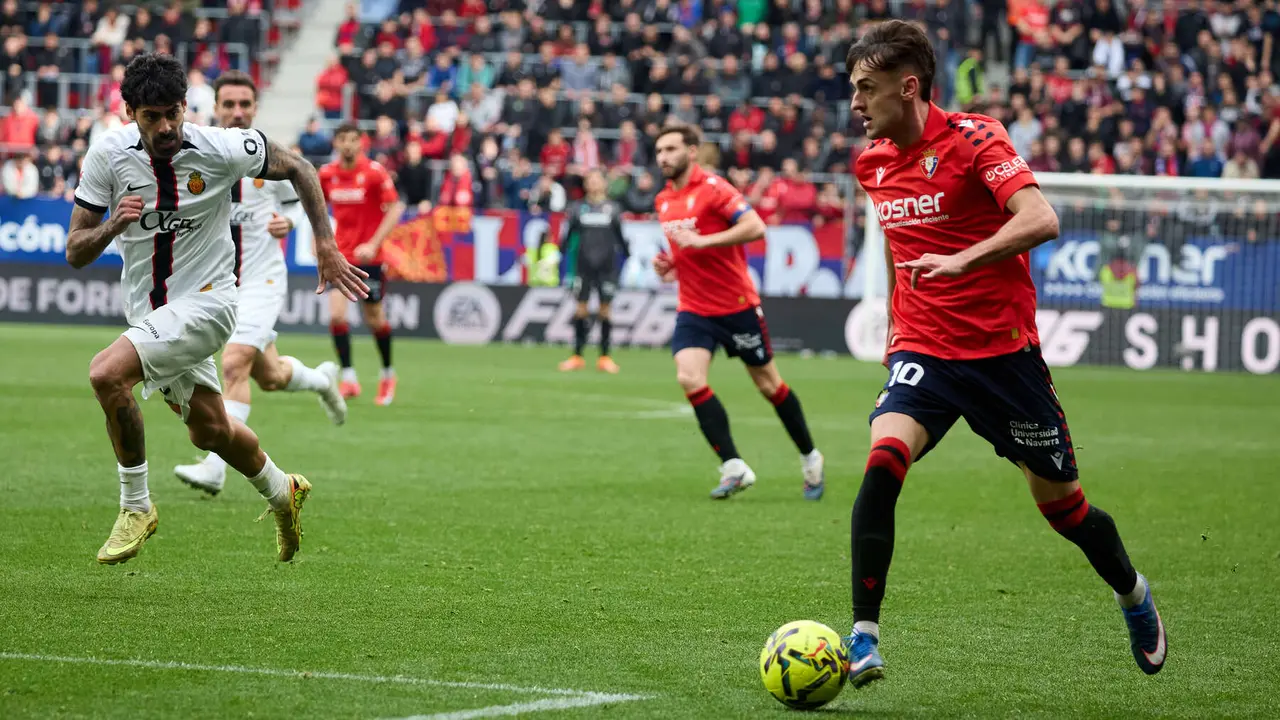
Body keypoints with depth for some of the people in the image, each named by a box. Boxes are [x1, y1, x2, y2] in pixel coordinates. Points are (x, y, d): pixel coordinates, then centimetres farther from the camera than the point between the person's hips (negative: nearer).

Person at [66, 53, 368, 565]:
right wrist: (113, 225, -28)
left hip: (206, 301, -5)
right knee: (210, 431, 16)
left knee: (107, 373, -26)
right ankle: (281, 493, 46)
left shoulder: (222, 148, -17)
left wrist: (325, 247, -3)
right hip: (146, 310, 5)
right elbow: (75, 253, -7)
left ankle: (136, 506, -10)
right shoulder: (107, 153, -10)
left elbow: (297, 169, 1)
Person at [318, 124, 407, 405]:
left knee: (375, 319, 8)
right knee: (336, 315, -14)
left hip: (369, 256, -3)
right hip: (340, 255, 3)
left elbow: (395, 209, -10)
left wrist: (373, 244, -18)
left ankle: (387, 374, 30)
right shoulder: (327, 174, 1)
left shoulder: (374, 172, -11)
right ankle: (348, 378, -9)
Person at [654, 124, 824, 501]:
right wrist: (668, 264, 4)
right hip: (694, 310, 5)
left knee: (768, 384, 7)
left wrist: (700, 241, -27)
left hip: (737, 306, -5)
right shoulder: (663, 201, 9)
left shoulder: (712, 188, -13)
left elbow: (755, 227, -25)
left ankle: (810, 458, 27)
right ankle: (733, 467, -15)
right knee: (689, 378, -18)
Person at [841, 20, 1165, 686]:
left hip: (1002, 349, -4)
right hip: (923, 349, 4)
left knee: (1057, 499, 8)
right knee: (883, 460, -24)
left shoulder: (973, 137, -13)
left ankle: (1132, 595, 38)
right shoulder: (874, 162, 6)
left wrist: (961, 260, -37)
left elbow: (1041, 221, -25)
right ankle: (863, 638, -24)